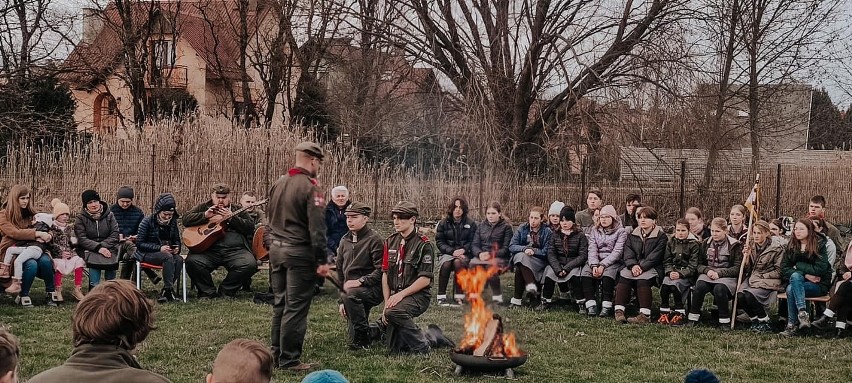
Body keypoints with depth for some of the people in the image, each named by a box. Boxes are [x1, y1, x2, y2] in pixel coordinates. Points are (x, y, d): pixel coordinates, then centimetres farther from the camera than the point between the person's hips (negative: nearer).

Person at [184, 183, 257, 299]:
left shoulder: (238, 210, 19)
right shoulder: (204, 207, 20)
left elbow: (251, 228, 6)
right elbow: (186, 220, 10)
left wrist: (231, 217, -5)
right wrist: (205, 215, -3)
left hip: (235, 250, 0)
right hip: (208, 249, 0)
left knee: (250, 264, -27)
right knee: (192, 261, -29)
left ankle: (225, 291, -4)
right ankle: (208, 292, -4)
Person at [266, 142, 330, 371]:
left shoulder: (279, 184, 10)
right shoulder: (310, 187, -15)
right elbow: (316, 228, -18)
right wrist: (322, 260, -15)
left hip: (277, 249, 8)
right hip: (299, 253, -8)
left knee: (280, 304, 15)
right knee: (296, 308, -3)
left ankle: (277, 354, 22)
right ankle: (289, 360, -1)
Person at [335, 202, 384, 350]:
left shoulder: (374, 240, -8)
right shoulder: (345, 241, 14)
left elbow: (381, 270, -16)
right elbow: (340, 271, 18)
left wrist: (360, 281, -25)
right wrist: (341, 301, 13)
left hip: (372, 289, -8)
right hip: (350, 288, 8)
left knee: (350, 294, -37)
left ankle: (362, 338, -23)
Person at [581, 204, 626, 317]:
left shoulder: (621, 232, 3)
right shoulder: (595, 231, 16)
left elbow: (617, 252, -8)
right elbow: (592, 250, 2)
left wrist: (603, 265, -20)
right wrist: (594, 265, -17)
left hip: (613, 262, -3)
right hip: (596, 261, 3)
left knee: (608, 272, -36)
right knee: (586, 270, -27)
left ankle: (606, 306, -38)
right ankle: (591, 305, -31)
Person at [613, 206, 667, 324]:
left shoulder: (661, 236, 3)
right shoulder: (633, 235, 19)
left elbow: (655, 256, -9)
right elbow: (628, 253, 6)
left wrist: (641, 267, -21)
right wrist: (633, 265, -15)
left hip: (652, 268, -4)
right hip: (634, 266, 4)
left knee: (642, 279, -35)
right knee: (623, 276, -27)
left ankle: (645, 315, -39)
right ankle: (619, 311, -34)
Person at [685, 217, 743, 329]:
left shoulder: (735, 245, 0)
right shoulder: (706, 244, 12)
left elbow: (737, 268, -5)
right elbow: (699, 264, 12)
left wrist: (719, 273, -16)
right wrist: (707, 270, -10)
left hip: (727, 277, -3)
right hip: (708, 274, 3)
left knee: (719, 289, -36)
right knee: (699, 286, -30)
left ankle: (725, 321, -20)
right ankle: (693, 318, -21)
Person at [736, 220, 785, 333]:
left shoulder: (777, 247, -7)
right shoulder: (752, 246, 10)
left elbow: (778, 271, -7)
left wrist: (762, 277, -12)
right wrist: (746, 256, -3)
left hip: (769, 281, -6)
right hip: (752, 279, 6)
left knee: (750, 295, -31)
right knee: (740, 295, -24)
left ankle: (764, 323, -10)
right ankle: (754, 320, 0)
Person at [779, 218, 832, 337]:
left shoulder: (819, 245, -5)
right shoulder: (791, 246, 6)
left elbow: (820, 269, -15)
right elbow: (784, 269, -2)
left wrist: (798, 266, -12)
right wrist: (805, 275, -15)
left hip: (819, 285, -4)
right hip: (798, 281, 4)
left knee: (791, 289, -31)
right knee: (795, 276, -32)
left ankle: (792, 325, -31)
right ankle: (802, 313, -41)